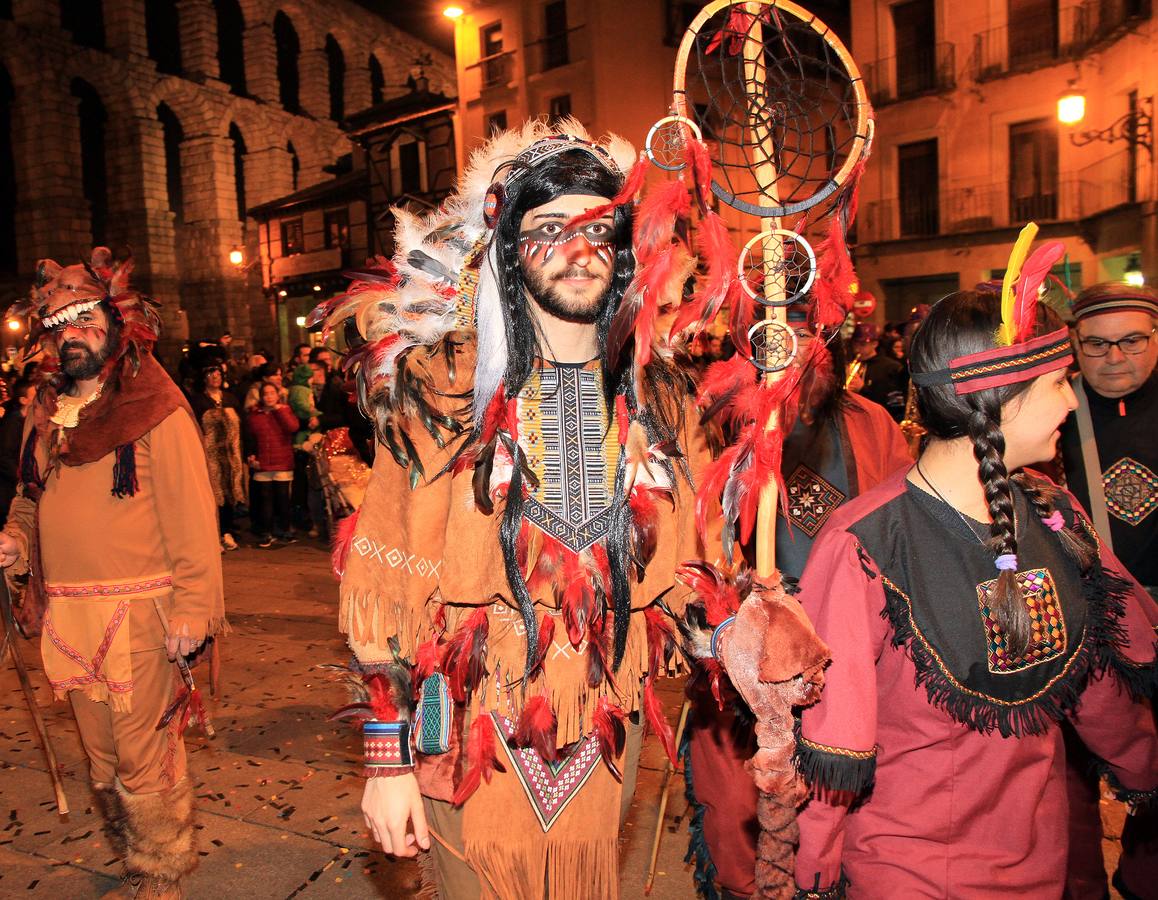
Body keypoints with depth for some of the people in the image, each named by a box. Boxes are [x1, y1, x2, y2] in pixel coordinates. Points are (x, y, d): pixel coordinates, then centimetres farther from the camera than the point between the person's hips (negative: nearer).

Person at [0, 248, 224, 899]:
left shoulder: (156, 409, -8)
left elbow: (192, 517, -12)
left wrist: (192, 609, -15)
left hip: (137, 613, -6)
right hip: (67, 615, 7)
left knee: (142, 756, 1)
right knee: (102, 755, 17)